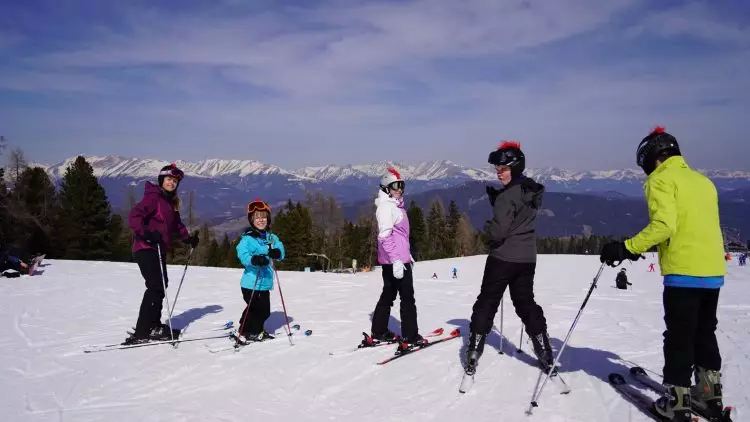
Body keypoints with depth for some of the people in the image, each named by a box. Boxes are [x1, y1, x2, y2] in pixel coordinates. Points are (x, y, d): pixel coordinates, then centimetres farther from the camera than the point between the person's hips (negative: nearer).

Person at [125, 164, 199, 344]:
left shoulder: (171, 201, 15)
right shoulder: (153, 197, -12)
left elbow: (176, 224, 28)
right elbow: (134, 216, -23)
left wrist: (188, 237, 18)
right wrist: (146, 234, -34)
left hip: (159, 249, 10)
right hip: (146, 249, -10)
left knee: (160, 285, 14)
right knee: (156, 286, -14)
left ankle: (153, 326, 26)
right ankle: (141, 333, -11)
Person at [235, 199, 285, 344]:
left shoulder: (272, 238, 10)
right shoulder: (247, 238, -10)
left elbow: (281, 254, 3)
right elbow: (242, 254, -23)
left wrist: (277, 253, -19)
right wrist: (254, 259, -40)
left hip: (265, 283, 7)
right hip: (251, 283, -7)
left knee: (264, 310, 16)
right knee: (261, 310, -4)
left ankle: (255, 332, 35)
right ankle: (245, 334, 12)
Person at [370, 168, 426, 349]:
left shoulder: (396, 205, 15)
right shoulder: (386, 206, -15)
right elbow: (385, 236, -24)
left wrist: (407, 254, 24)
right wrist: (397, 260, -29)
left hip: (397, 259, 10)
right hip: (395, 260, -10)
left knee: (388, 294, 16)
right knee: (407, 297, -3)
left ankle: (378, 332, 24)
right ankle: (410, 337, 2)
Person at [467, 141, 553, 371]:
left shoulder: (507, 195, -19)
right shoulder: (533, 189, 6)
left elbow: (498, 231, -22)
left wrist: (486, 226, -1)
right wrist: (495, 198, 5)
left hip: (503, 257, -7)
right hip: (527, 258, 7)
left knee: (486, 302, 6)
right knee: (525, 302, 16)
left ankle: (474, 351, 10)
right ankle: (545, 353, 12)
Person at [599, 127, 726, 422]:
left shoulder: (661, 179, -6)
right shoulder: (703, 181, 16)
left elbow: (663, 225, -20)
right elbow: (699, 226, 18)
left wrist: (627, 248, -19)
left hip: (684, 272, -7)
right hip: (714, 271, 7)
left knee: (679, 338, 1)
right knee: (705, 333, 20)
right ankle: (710, 394, 29)